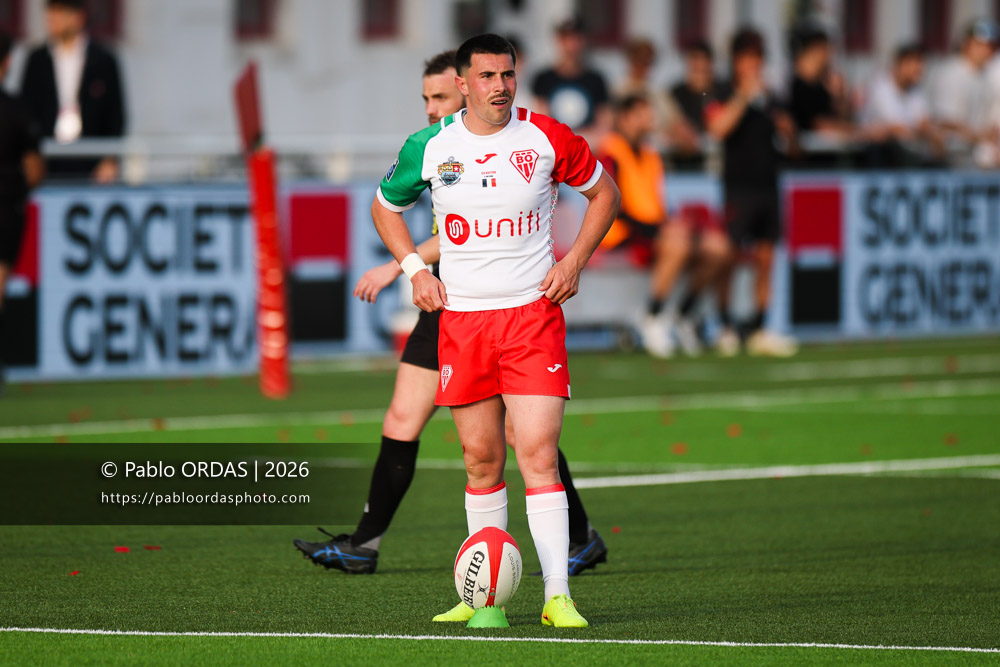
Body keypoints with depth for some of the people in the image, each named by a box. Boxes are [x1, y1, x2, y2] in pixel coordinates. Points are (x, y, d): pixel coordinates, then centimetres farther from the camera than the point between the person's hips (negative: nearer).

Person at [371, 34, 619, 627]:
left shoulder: (546, 138, -3)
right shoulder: (430, 147, 1)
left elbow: (604, 192, 12)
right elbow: (386, 207, 18)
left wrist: (575, 260, 0)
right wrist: (414, 269, 4)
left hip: (533, 312, -2)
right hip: (461, 317, 2)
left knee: (537, 453, -12)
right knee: (482, 459, 6)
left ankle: (558, 595, -13)